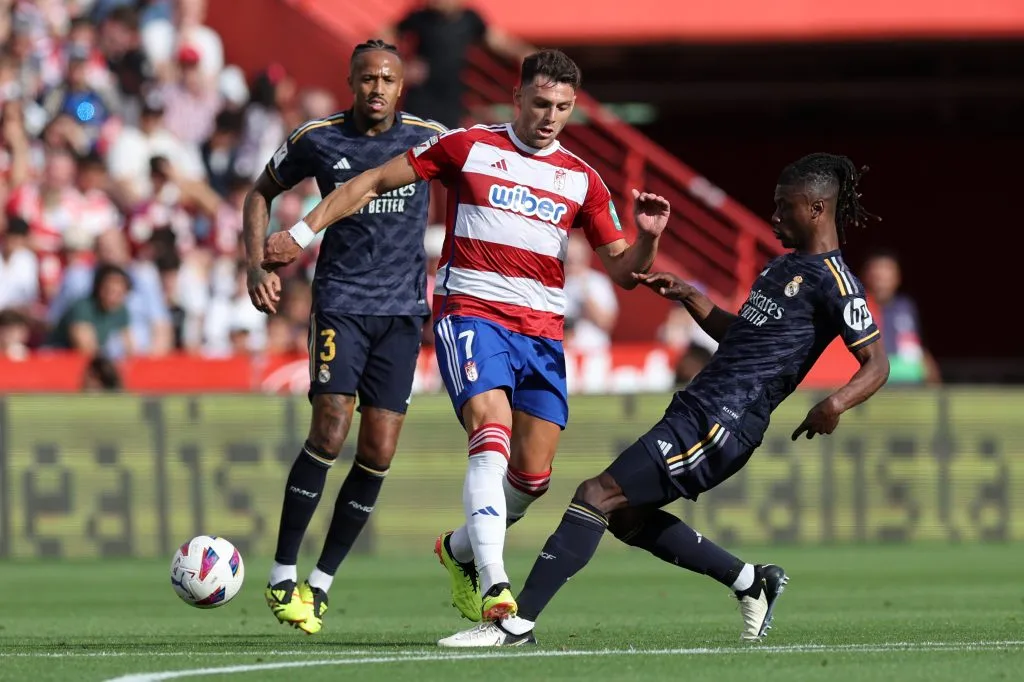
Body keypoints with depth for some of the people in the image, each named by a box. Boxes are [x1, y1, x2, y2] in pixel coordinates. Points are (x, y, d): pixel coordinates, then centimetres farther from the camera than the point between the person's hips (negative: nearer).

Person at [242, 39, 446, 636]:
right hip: (341, 301, -2)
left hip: (403, 307, 2)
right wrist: (257, 267, -1)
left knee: (379, 452, -3)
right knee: (331, 430, -18)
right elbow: (262, 194, 13)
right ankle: (283, 575, -6)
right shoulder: (319, 140, -1)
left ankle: (322, 582, 11)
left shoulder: (430, 139, 0)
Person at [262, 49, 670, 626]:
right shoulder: (468, 147, 3)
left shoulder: (582, 180, 11)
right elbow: (375, 182, 8)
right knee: (492, 431, -27)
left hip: (543, 332, 4)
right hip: (471, 313, -4)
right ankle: (492, 581, -36)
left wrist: (648, 237, -10)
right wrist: (303, 233, 3)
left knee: (533, 474, 1)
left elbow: (624, 271, 13)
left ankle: (461, 550, 31)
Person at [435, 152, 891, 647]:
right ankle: (751, 582, 21)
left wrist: (835, 403, -32)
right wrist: (688, 296, 21)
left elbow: (877, 364, -14)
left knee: (598, 496, -15)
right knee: (627, 516, 16)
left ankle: (517, 623, -16)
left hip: (723, 424, -10)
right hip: (697, 409, 10)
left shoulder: (831, 281, -9)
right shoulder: (785, 267, 20)